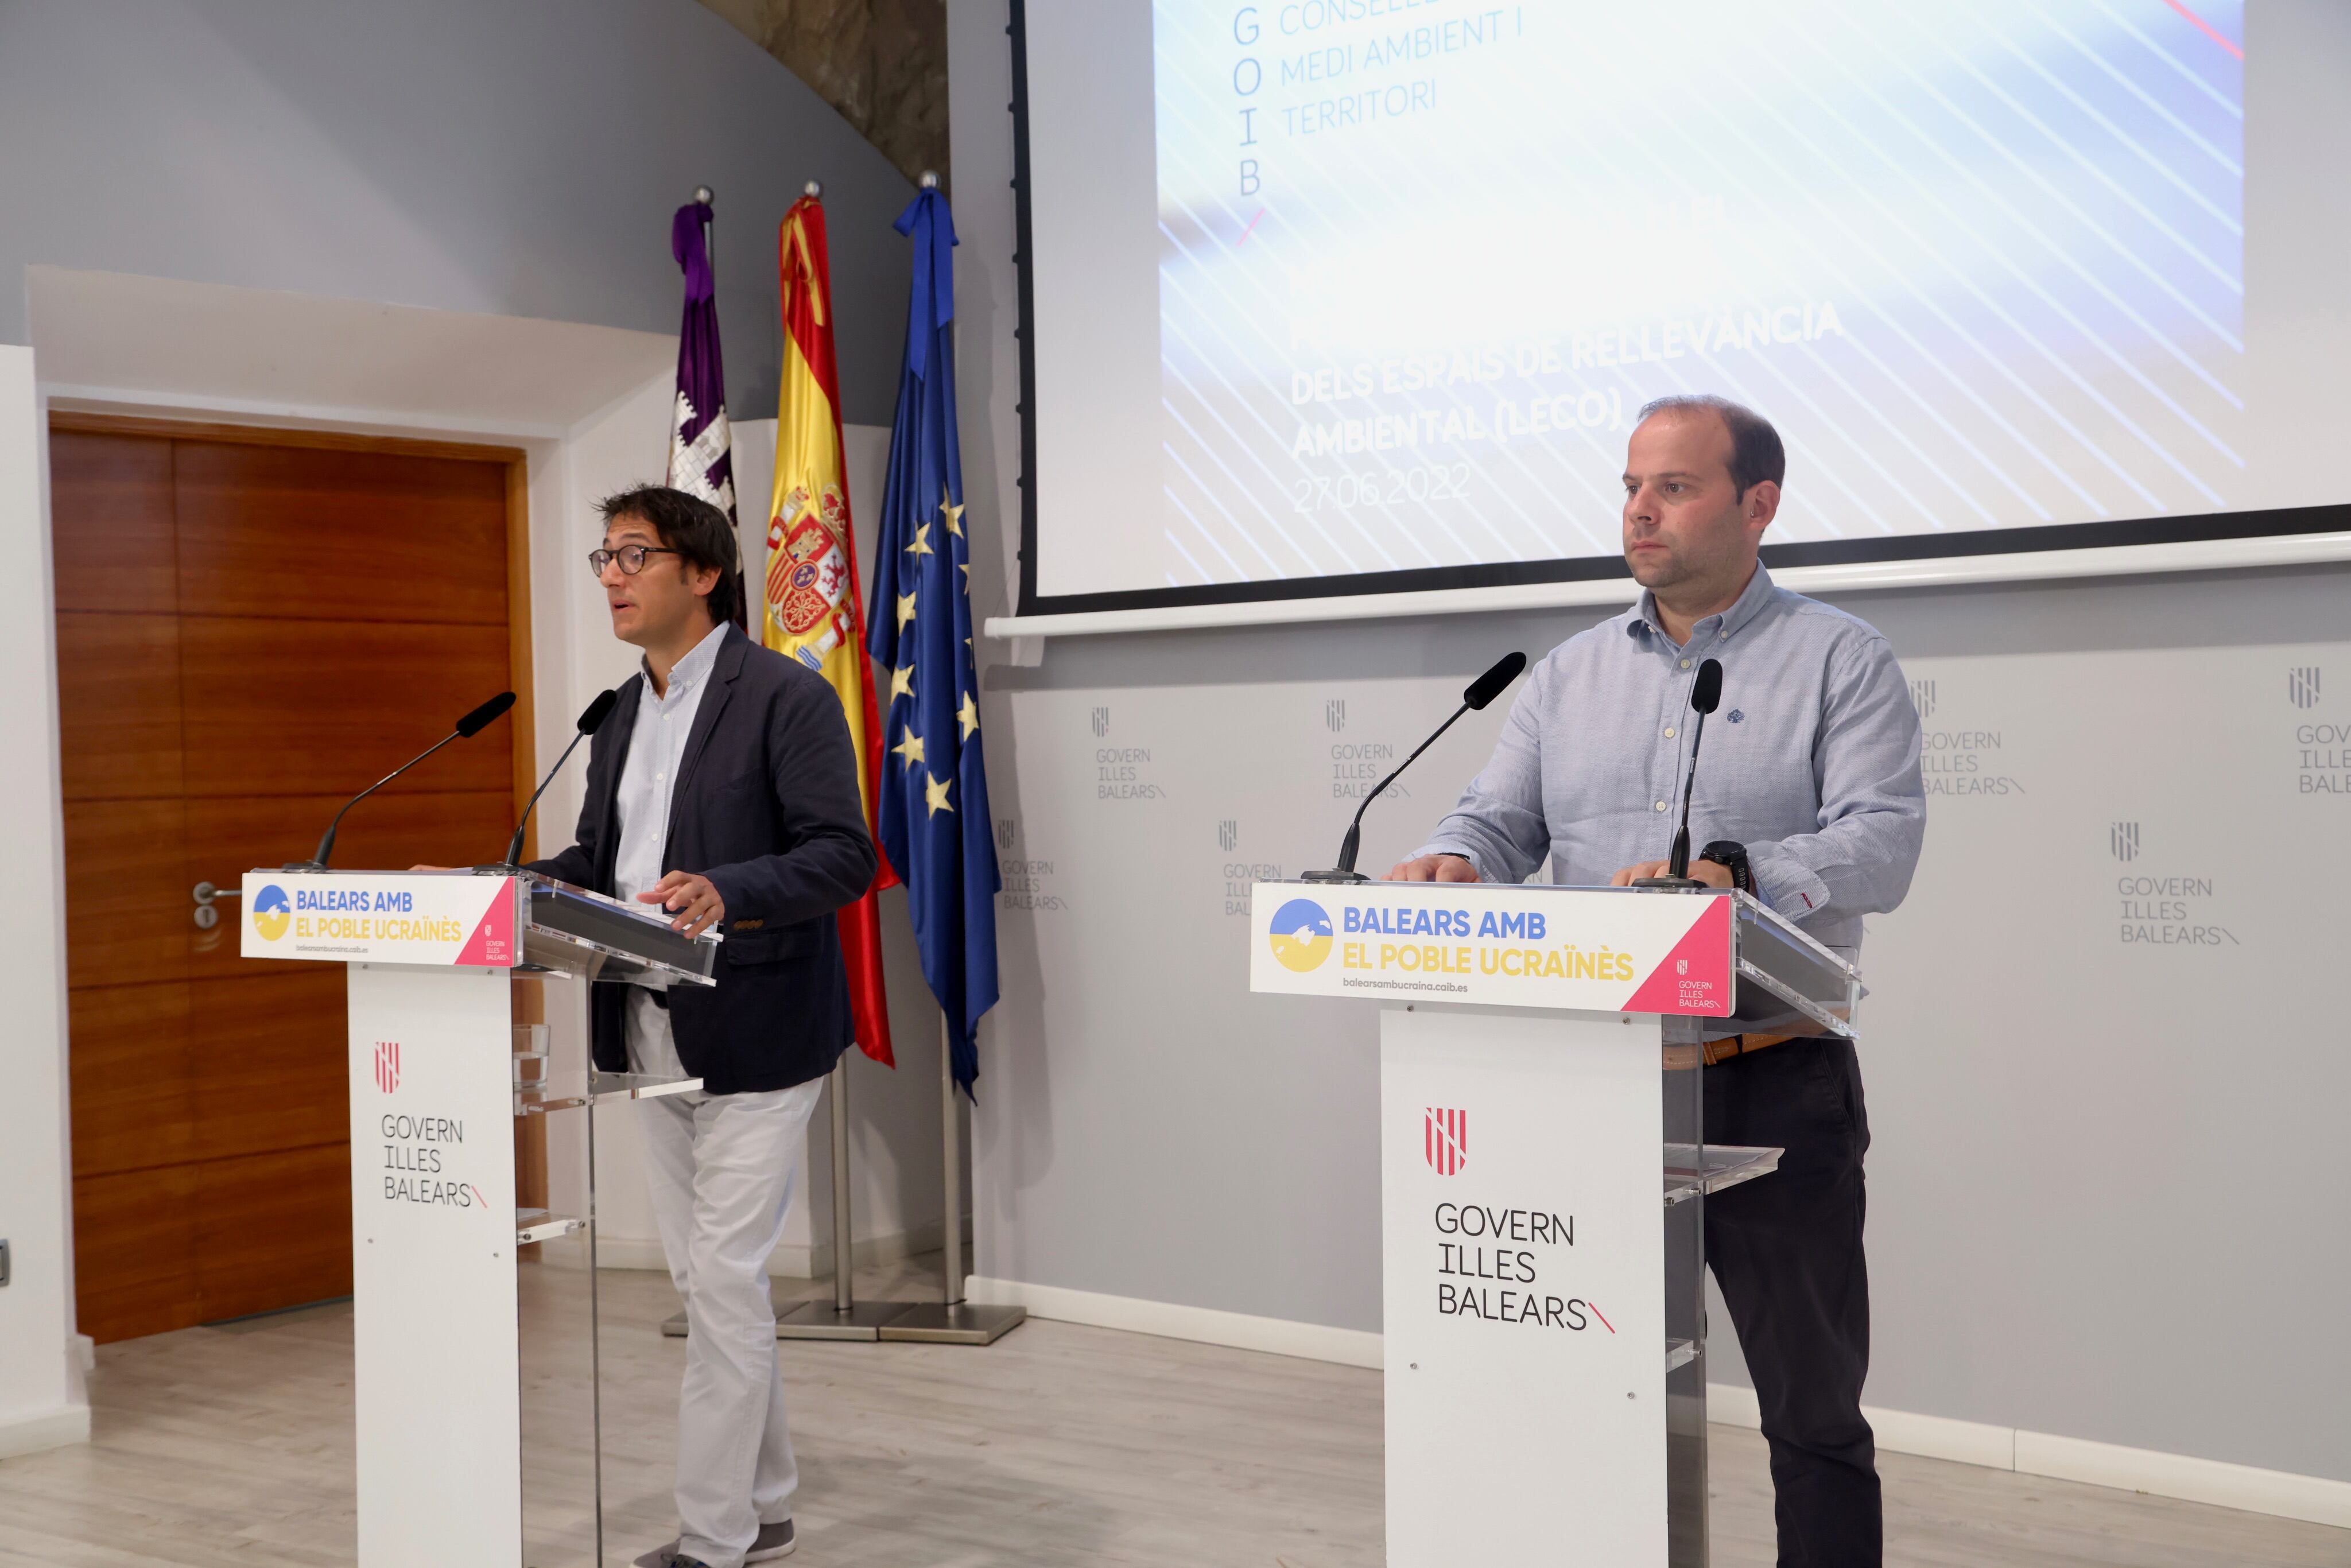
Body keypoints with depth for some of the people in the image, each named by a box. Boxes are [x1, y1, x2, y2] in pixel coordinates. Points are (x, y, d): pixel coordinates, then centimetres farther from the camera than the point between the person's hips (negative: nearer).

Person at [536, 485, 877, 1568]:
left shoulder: (784, 696, -10)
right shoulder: (622, 715, 14)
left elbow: (843, 855, -17)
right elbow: (593, 862, 17)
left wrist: (726, 892, -32)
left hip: (752, 1032, -8)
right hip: (650, 1030, 8)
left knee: (725, 1278, -6)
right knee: (701, 1278, 13)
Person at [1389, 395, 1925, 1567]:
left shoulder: (1841, 663, -1)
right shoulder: (1569, 675, 13)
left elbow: (1881, 844, -13)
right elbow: (1499, 822, 9)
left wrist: (1736, 876, -30)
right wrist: (1447, 863, -15)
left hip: (1775, 1082, -4)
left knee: (1812, 1404, 4)